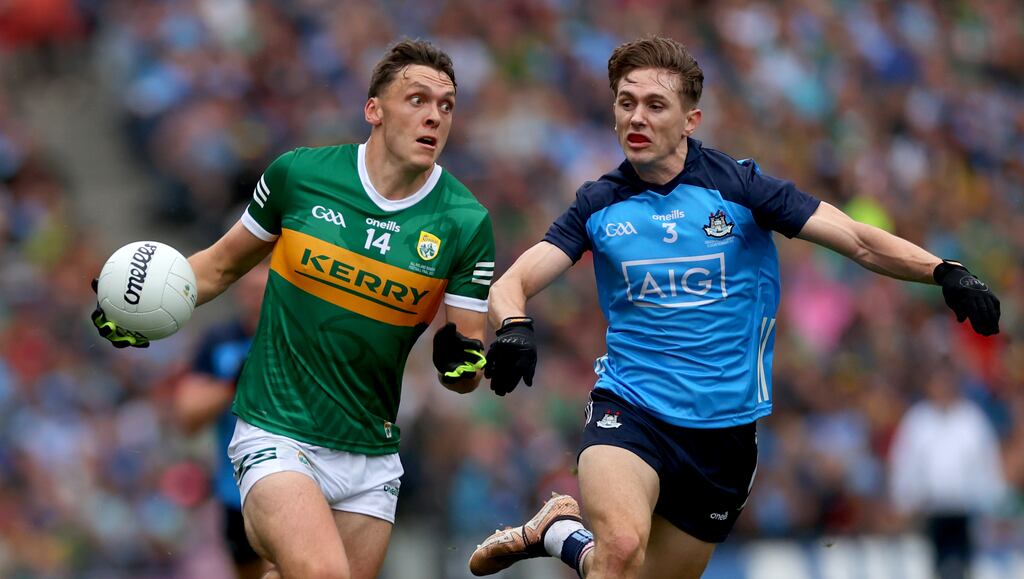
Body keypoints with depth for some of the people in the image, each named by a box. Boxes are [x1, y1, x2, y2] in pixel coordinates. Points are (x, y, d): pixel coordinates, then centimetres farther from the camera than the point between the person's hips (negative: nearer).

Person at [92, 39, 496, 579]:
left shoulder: (465, 224, -4)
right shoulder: (297, 174, -5)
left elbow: (467, 375, 0)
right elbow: (224, 263, 12)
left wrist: (462, 362, -23)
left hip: (372, 454, 3)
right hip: (277, 433, -3)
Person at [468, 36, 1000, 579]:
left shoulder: (737, 187, -5)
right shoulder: (598, 205, 1)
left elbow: (863, 243, -8)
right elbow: (512, 284, -2)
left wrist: (945, 272, -24)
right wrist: (513, 326, -26)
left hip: (726, 428, 2)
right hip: (629, 407, -1)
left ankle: (565, 534, 36)